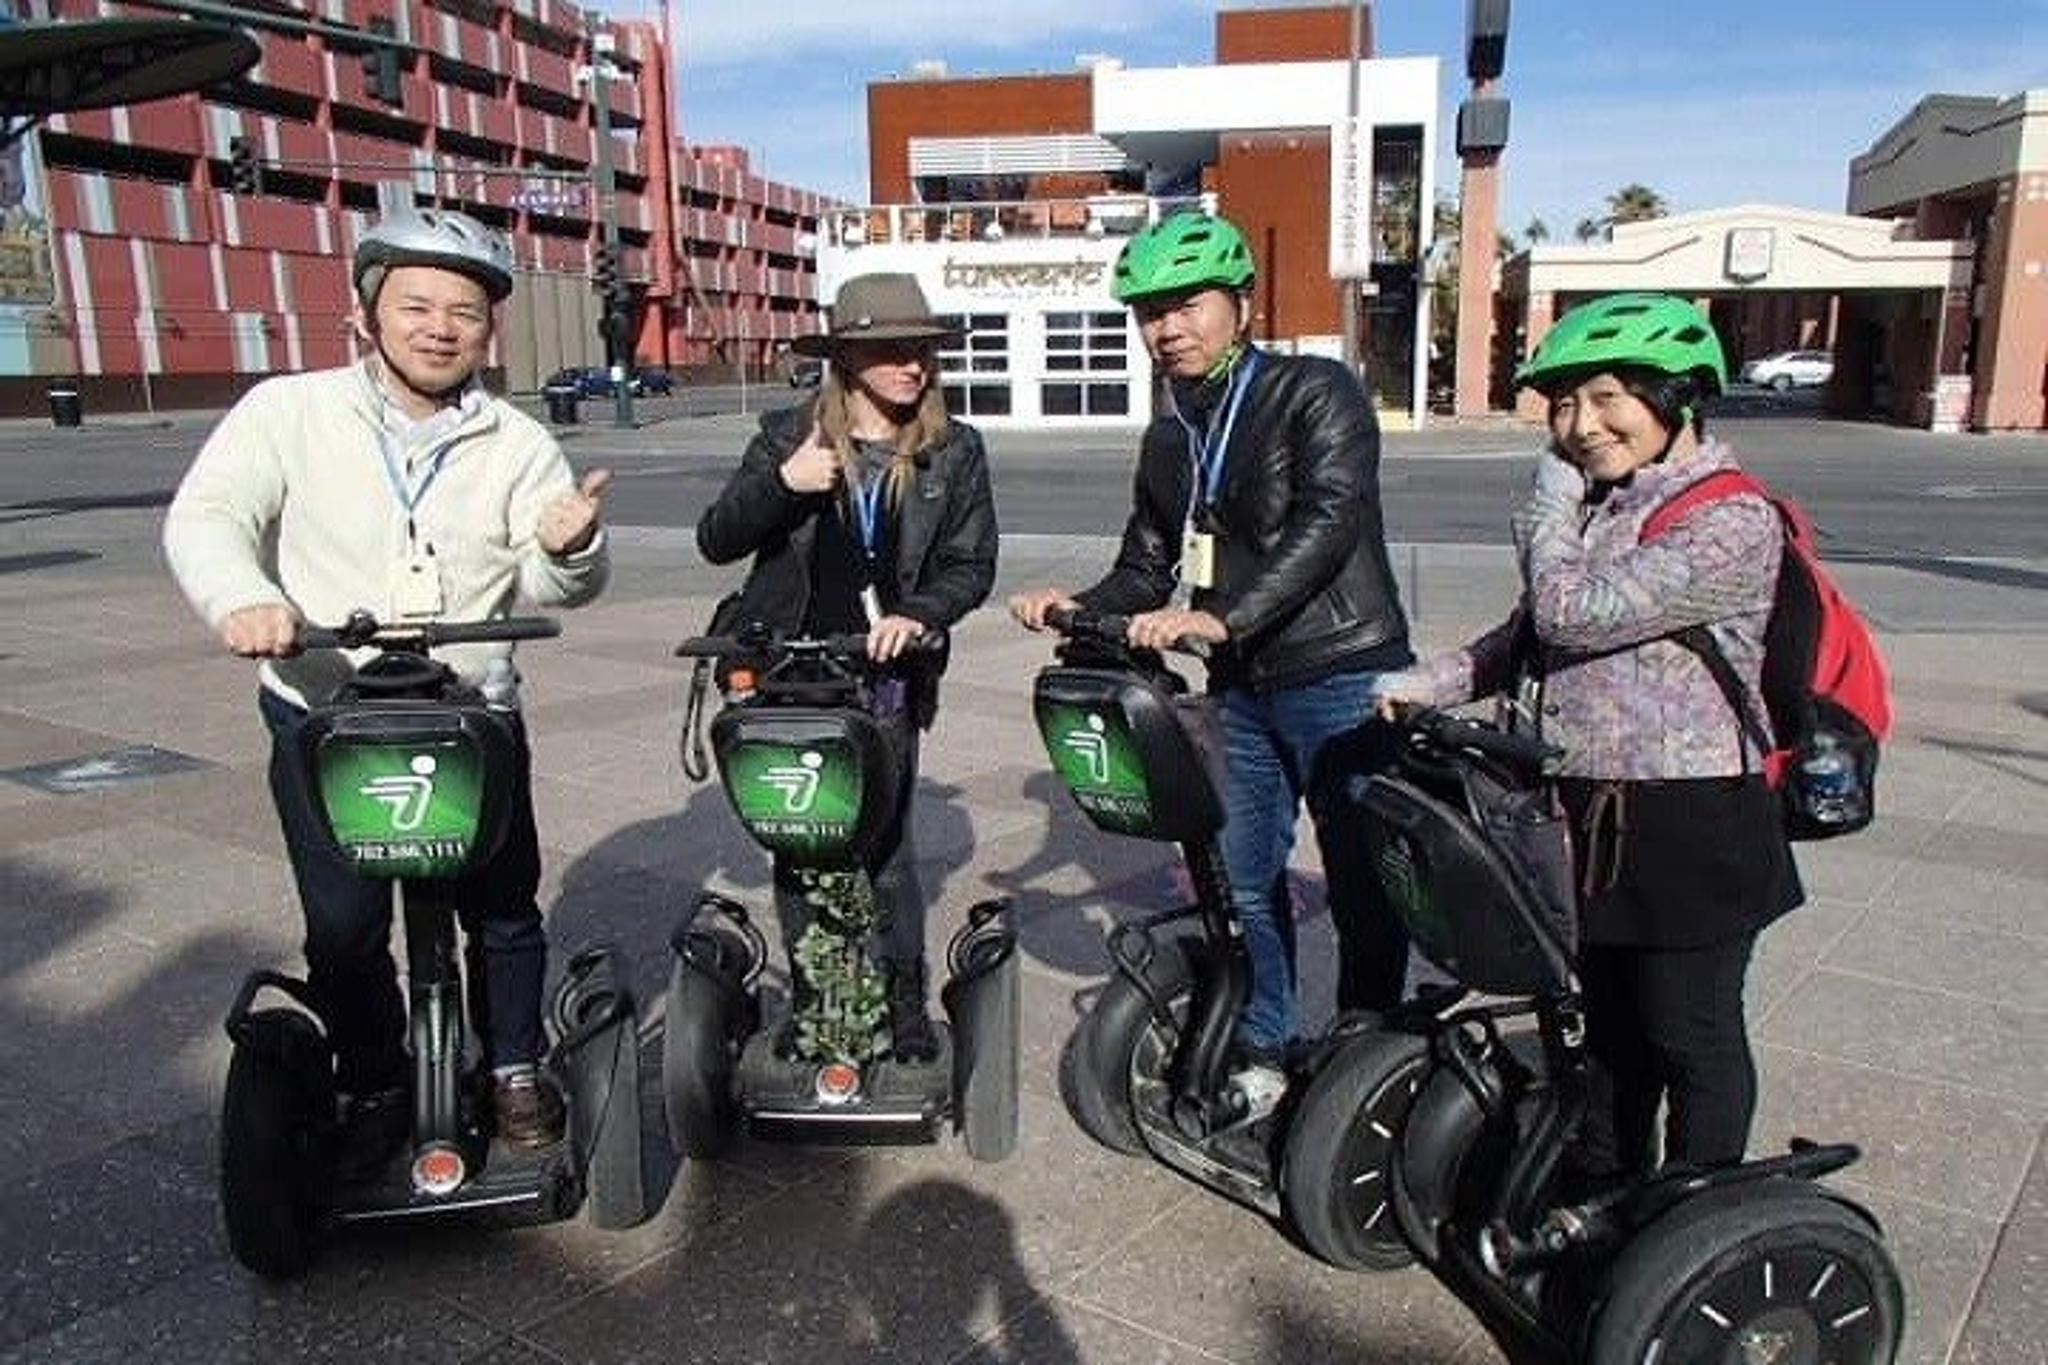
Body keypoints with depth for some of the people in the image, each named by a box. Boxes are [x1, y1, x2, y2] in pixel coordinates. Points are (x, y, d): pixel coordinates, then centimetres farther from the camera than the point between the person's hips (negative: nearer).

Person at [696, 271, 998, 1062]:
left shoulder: (954, 452, 2)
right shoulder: (789, 436, 2)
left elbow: (971, 565, 0)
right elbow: (715, 541, 1)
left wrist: (918, 614, -19)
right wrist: (781, 483, -16)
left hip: (884, 675, -1)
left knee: (884, 847, 1)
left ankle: (903, 997, 19)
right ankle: (808, 995, 26)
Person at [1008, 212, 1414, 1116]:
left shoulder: (1316, 393, -7)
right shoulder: (1169, 440, 15)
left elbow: (1327, 522, -20)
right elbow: (1149, 566, 16)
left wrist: (1222, 617, -29)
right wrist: (1079, 607, -4)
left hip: (1345, 677, -7)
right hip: (1244, 689, 7)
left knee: (1362, 885, 0)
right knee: (1244, 877, 13)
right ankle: (1264, 1053, 29)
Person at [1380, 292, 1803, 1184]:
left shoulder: (1731, 522, -18)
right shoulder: (1597, 506, 10)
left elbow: (1573, 615, -27)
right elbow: (1529, 638, 17)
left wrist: (1550, 503, -11)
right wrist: (1428, 686, 3)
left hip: (1689, 824, -8)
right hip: (1591, 811, 8)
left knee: (1692, 1035, 8)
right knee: (1611, 1024, 22)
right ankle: (1603, 1187, 39)